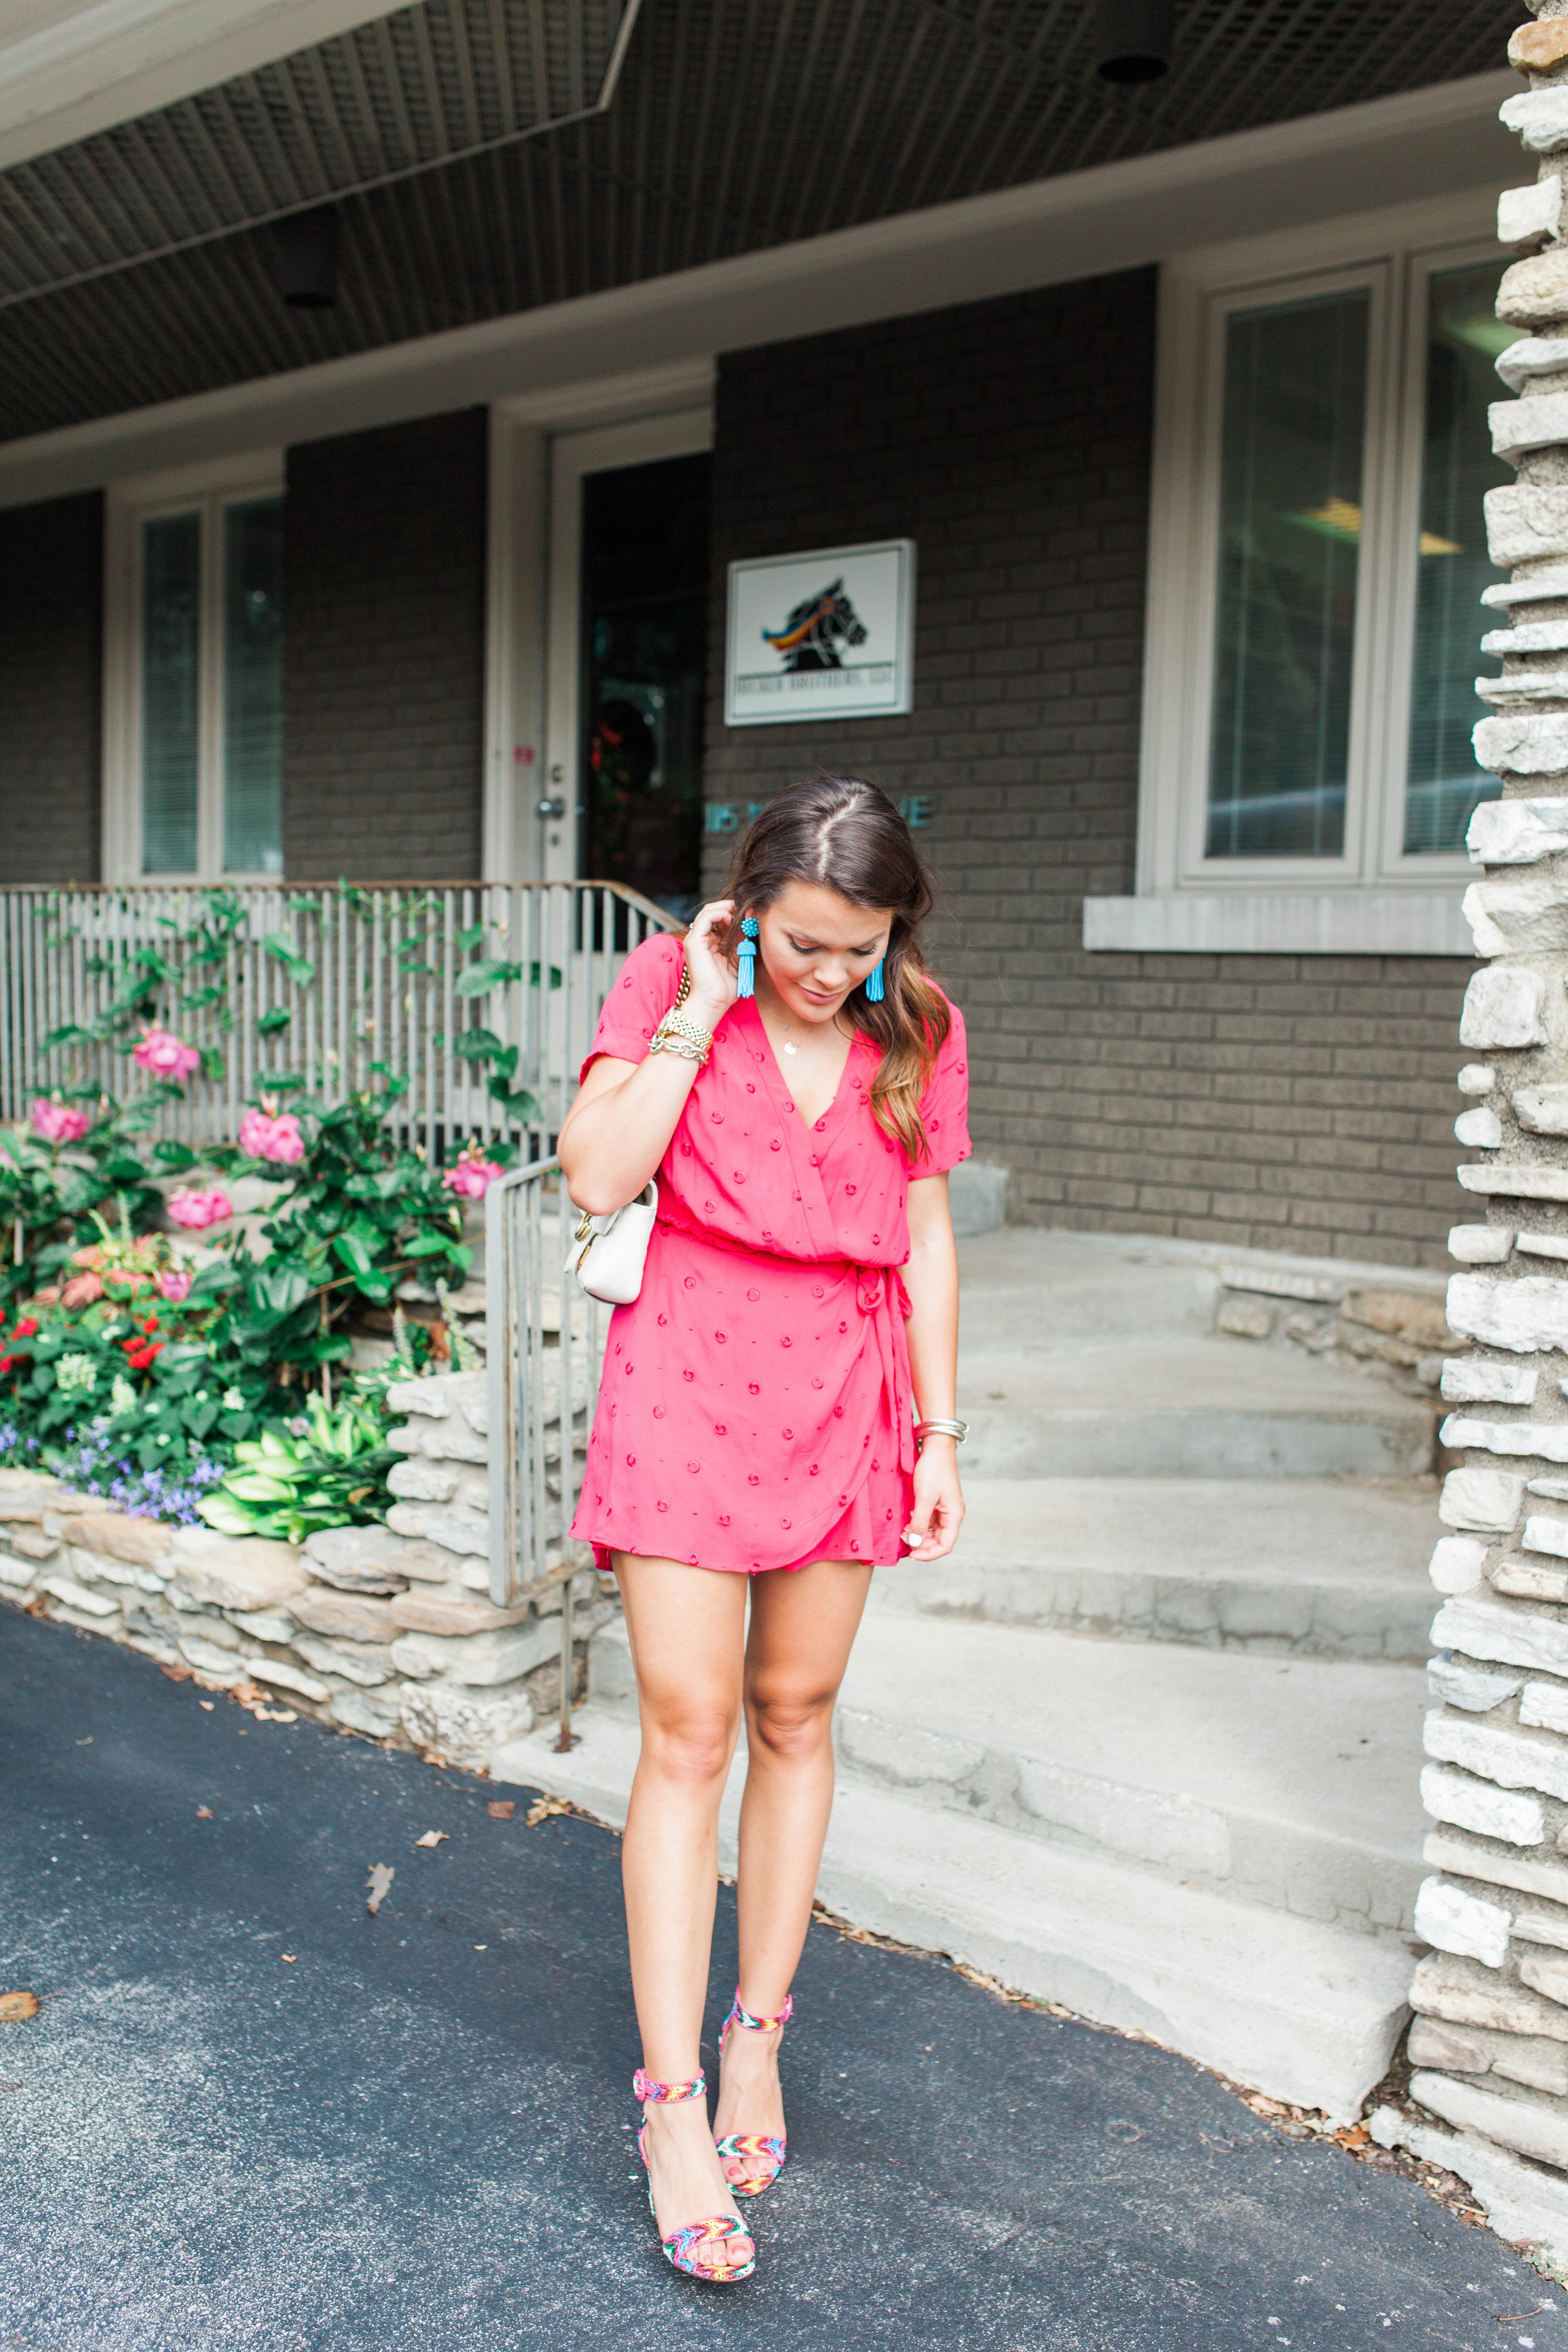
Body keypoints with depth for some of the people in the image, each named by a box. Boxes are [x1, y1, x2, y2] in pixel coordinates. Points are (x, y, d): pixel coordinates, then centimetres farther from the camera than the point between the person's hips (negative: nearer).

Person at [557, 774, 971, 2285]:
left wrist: (939, 1430, 5)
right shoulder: (667, 984, -6)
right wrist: (701, 1011, -18)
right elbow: (597, 1175, -17)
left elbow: (925, 1234, 7)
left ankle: (757, 2035, 29)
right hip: (687, 1386, -3)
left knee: (794, 1717, 12)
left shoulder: (917, 1032, 2)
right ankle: (672, 2109, 5)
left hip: (842, 1400, 3)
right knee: (688, 1732, -4)